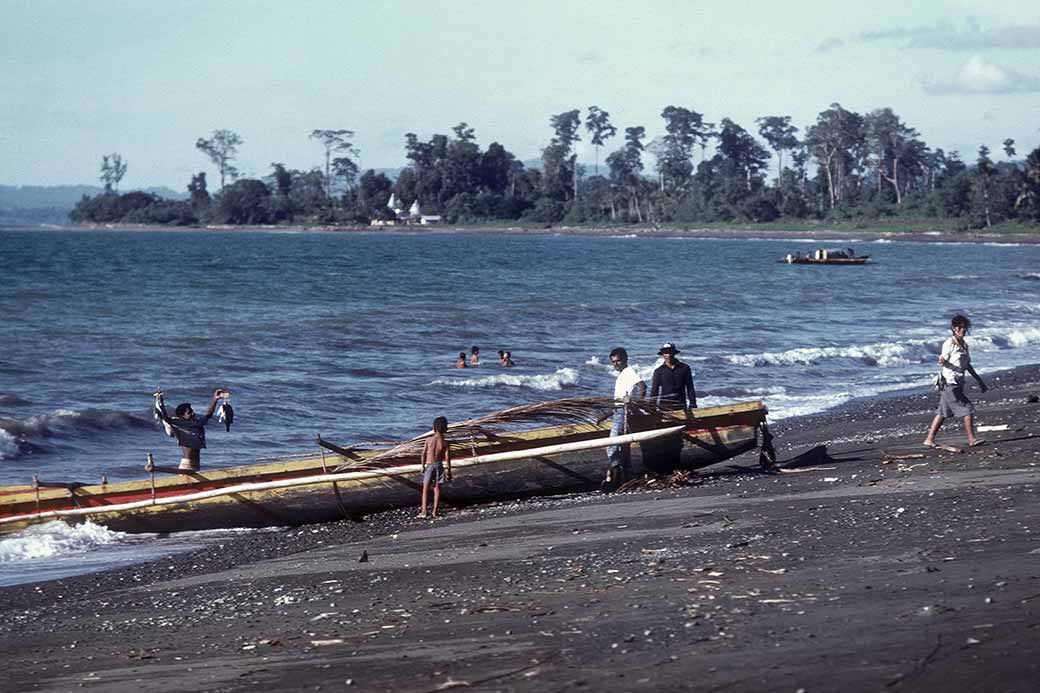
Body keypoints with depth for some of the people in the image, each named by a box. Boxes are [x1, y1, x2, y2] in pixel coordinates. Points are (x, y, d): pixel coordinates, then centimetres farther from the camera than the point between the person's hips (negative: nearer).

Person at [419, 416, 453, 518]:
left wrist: (423, 466, 8)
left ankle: (424, 511, 2)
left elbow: (424, 454, -5)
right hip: (439, 466, 1)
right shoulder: (445, 443, -9)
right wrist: (449, 471, 2)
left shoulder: (429, 440, -10)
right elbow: (447, 458, -7)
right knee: (437, 489, 10)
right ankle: (435, 511, 10)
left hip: (429, 465, -1)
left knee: (425, 489, 7)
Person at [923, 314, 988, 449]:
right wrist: (943, 361, -38)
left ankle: (929, 440, 14)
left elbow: (967, 365, 22)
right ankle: (972, 439, -3)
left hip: (958, 383, 9)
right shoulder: (949, 344, -10)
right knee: (968, 409, -9)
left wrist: (979, 381, 24)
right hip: (949, 383, -9)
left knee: (943, 413, 10)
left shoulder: (964, 345, 15)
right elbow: (943, 361, -14)